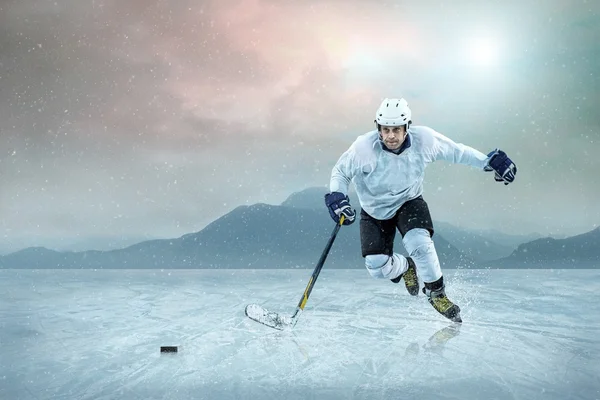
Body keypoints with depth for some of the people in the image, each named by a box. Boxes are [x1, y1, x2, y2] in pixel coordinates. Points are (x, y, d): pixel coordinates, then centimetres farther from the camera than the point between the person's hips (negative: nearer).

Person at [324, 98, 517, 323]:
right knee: (377, 268, -10)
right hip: (375, 211, 0)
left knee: (419, 243, -28)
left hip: (409, 203, 0)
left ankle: (436, 293, -1)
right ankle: (406, 267, 27)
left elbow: (456, 152, -6)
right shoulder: (363, 147, -27)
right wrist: (337, 196, -29)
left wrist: (490, 163, -6)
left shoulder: (423, 139, -22)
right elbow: (340, 172, -11)